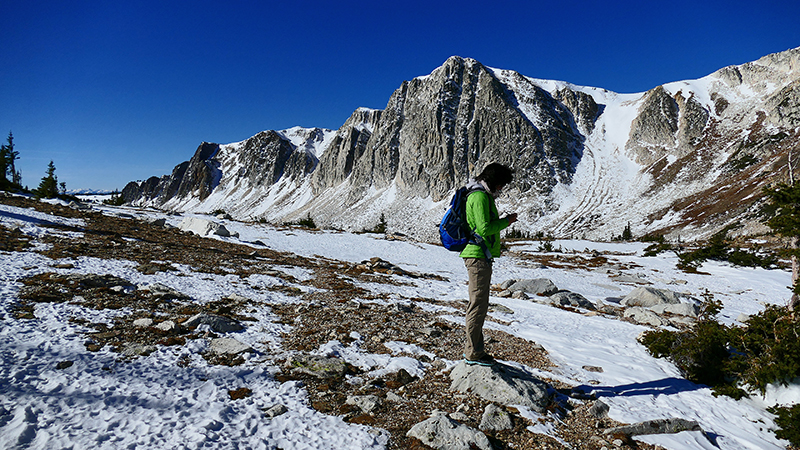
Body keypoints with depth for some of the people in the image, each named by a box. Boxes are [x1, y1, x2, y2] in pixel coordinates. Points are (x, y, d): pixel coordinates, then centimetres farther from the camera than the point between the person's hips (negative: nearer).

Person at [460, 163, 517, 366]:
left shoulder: (483, 195, 20)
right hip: (478, 256, -11)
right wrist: (506, 221, -9)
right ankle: (473, 353, 4)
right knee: (478, 305, -5)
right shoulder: (479, 197, -14)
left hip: (481, 256, 11)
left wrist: (503, 221, 13)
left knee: (479, 304, 15)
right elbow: (484, 229, -20)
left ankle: (472, 348, 25)